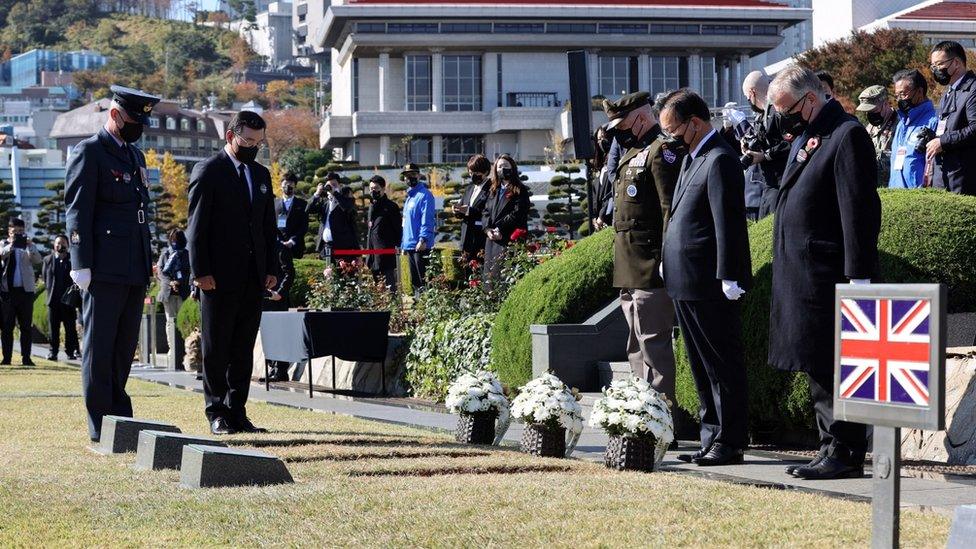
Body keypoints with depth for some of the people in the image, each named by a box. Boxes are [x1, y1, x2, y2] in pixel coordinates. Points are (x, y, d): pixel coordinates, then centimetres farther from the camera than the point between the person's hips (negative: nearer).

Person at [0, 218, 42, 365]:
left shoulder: (29, 246, 13)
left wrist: (30, 247, -21)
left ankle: (26, 358, 1)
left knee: (26, 326, 0)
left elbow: (37, 260, -5)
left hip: (26, 290, 1)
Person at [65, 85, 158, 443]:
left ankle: (120, 417, 19)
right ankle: (102, 424, -1)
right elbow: (77, 211, -10)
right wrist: (82, 264, -16)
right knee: (99, 346, -3)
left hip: (134, 271, 8)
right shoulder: (89, 152, -4)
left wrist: (148, 264, 20)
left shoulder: (136, 156, 21)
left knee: (125, 346, 11)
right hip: (104, 269, -8)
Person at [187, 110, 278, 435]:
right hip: (219, 276, -6)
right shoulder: (208, 172, -4)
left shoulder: (261, 174, 16)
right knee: (216, 347, 1)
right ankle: (217, 412, 6)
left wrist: (271, 268, 9)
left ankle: (237, 411, 12)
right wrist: (200, 271, -14)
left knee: (244, 349, 7)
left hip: (254, 276, 6)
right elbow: (197, 226, -8)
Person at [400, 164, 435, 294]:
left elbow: (427, 219, -17)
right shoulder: (409, 196, 19)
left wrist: (423, 239, -26)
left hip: (420, 245, -9)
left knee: (423, 280, -11)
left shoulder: (424, 195, -9)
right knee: (414, 280, 13)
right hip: (409, 245, 9)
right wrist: (403, 243, 20)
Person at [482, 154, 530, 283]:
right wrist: (488, 229, -4)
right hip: (492, 240, 6)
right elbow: (486, 212, 15)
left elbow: (517, 214, -9)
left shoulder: (519, 191, 1)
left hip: (510, 240, -6)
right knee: (490, 275, 0)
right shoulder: (493, 190, 21)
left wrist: (500, 229, -13)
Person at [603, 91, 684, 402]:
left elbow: (670, 210, -19)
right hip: (630, 271, 11)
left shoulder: (661, 152, -11)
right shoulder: (632, 155, 20)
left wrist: (666, 261, -23)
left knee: (652, 344, -10)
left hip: (650, 270, -11)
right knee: (637, 349, 14)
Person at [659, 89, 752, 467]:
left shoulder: (720, 160, -14)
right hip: (686, 284, 10)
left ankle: (730, 443, 2)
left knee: (722, 365, -3)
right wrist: (668, 265, 16)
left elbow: (729, 223, -19)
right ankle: (712, 438, 20)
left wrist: (729, 279, -22)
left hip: (710, 286, -10)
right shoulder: (692, 158, 17)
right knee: (702, 367, 14)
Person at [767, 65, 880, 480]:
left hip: (826, 275, -10)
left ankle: (845, 453, -2)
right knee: (817, 367, 13)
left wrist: (857, 277, -20)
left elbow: (859, 210, -17)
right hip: (801, 275, 10)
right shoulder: (806, 136, 18)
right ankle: (832, 447, 19)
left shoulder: (847, 135, -12)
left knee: (831, 367, -7)